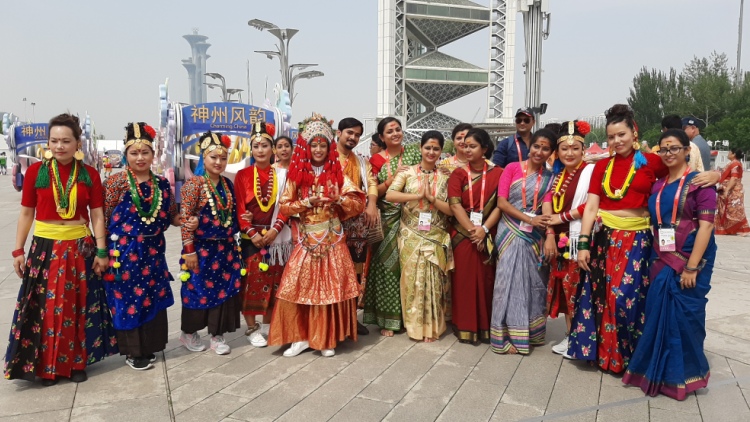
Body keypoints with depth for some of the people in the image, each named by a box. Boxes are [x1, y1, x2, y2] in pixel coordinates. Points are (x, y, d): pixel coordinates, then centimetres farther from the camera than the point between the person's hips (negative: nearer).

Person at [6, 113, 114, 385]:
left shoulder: (90, 174, 0)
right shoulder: (36, 171, -2)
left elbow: (97, 214, 2)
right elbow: (26, 213, 3)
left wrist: (101, 251, -3)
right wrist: (18, 250, 1)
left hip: (81, 248, 1)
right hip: (45, 248, 0)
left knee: (79, 308, 8)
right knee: (45, 309, 4)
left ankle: (77, 363, 23)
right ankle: (47, 366, 20)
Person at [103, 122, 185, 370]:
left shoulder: (162, 184, 6)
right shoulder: (116, 182, -7)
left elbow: (170, 216, 14)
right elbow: (103, 218, -8)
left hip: (152, 252, 5)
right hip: (125, 252, -5)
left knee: (153, 297, 12)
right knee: (128, 298, 3)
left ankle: (149, 346, 28)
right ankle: (133, 351, 17)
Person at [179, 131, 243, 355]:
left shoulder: (227, 184, 8)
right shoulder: (194, 183, -12)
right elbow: (185, 218, -15)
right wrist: (189, 249, -17)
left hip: (225, 247, 6)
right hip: (201, 248, -6)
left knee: (225, 290, 7)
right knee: (198, 291, 6)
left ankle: (217, 335, 21)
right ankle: (189, 333, 27)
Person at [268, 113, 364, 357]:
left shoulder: (337, 174, 3)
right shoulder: (297, 174, 3)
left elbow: (359, 204, -1)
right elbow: (284, 207, 1)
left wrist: (338, 199, -18)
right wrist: (307, 202, -13)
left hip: (332, 240, 0)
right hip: (306, 240, 1)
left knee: (331, 287, 1)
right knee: (299, 287, -2)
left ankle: (327, 338, 14)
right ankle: (300, 336, 12)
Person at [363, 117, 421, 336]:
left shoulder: (414, 153, 7)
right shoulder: (377, 160, 4)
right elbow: (373, 192, -2)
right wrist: (394, 177, -13)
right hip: (387, 220, -1)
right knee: (387, 265, -2)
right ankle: (387, 319, 7)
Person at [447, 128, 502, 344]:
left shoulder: (497, 173, 4)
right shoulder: (458, 175, 5)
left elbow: (500, 205, -3)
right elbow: (455, 205, -5)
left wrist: (484, 229, -14)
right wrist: (472, 230, -15)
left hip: (488, 235, 0)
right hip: (462, 234, 0)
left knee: (486, 279, 4)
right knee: (464, 280, 2)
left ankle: (486, 327, 16)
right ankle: (465, 327, 13)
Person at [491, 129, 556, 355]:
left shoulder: (549, 177, 7)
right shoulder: (512, 168, -3)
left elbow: (547, 208, -3)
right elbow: (501, 202, -10)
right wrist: (529, 219, -16)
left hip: (533, 235, 3)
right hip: (511, 232, -3)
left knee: (531, 281, 8)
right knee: (511, 279, -3)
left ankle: (526, 331, 23)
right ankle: (507, 334, 7)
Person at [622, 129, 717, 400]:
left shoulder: (699, 182, -6)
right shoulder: (658, 186, 11)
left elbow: (706, 224, -13)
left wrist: (691, 266, -18)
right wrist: (655, 259, 6)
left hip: (690, 259, -5)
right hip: (662, 260, 5)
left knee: (684, 315, 1)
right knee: (658, 314, 7)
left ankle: (683, 375, 19)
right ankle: (659, 371, 23)